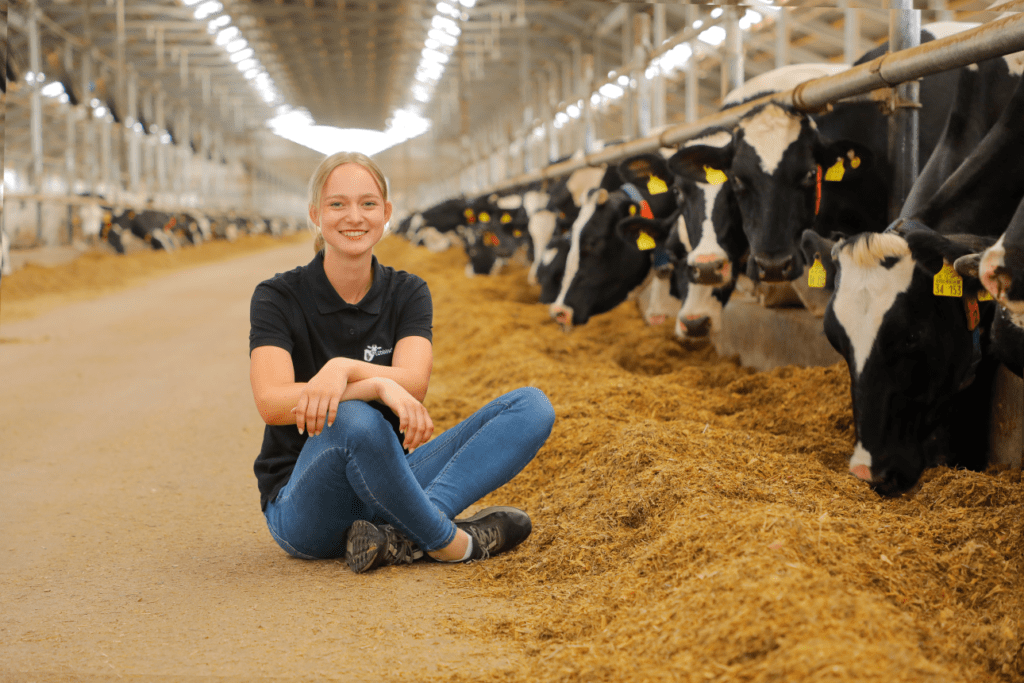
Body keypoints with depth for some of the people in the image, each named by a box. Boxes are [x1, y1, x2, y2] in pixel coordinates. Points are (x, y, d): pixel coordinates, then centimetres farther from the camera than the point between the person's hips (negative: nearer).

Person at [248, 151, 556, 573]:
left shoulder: (408, 294, 4)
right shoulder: (278, 298, -6)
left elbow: (413, 383, -15)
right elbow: (272, 402, -23)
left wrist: (344, 369, -35)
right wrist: (376, 386, -36)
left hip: (387, 485, 5)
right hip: (302, 504, -4)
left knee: (532, 406, -13)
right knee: (355, 421, -40)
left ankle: (400, 537, -30)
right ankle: (452, 542, -20)